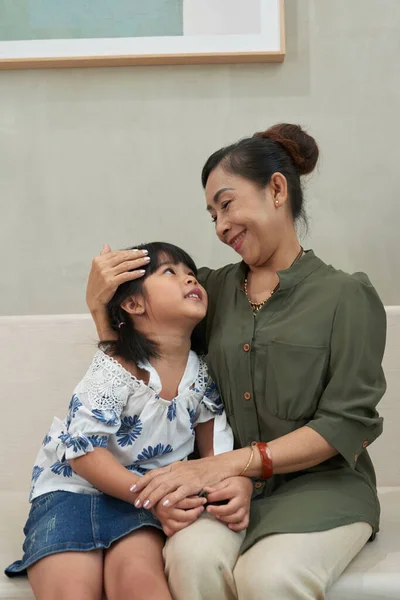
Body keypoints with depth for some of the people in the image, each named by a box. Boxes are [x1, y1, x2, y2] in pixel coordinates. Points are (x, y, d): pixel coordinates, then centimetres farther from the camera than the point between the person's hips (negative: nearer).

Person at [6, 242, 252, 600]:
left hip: (142, 496, 3)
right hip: (72, 488, -3)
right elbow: (84, 451, -17)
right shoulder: (115, 369, -16)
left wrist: (239, 482, -17)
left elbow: (216, 449, 7)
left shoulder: (203, 375, 0)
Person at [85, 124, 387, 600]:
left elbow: (346, 425, -8)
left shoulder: (347, 295, -2)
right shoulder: (214, 288, 12)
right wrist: (99, 304, 0)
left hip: (320, 484, -2)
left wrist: (225, 463, -16)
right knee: (193, 556, -30)